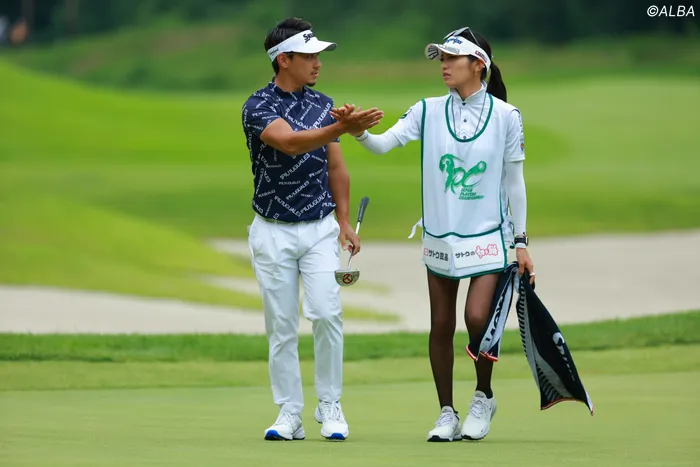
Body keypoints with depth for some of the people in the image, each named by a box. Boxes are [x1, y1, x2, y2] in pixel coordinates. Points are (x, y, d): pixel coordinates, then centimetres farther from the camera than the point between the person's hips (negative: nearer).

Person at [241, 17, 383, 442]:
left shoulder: (323, 104, 8)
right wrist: (341, 128, -43)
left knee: (326, 312, -11)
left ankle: (330, 407, 0)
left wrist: (344, 221, 10)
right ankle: (290, 415, 7)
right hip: (274, 232, -3)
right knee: (281, 325, 1)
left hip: (320, 228, 3)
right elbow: (290, 142, -29)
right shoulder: (258, 106, -9)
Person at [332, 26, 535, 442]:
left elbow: (514, 182, 0)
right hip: (439, 234, 3)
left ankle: (484, 399, 8)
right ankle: (447, 415, 17)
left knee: (477, 318, -16)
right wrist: (357, 129, -31)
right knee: (441, 326, 5)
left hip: (487, 235, -3)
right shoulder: (429, 111, 0)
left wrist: (521, 243, 1)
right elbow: (384, 144, -10)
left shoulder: (506, 116, -4)